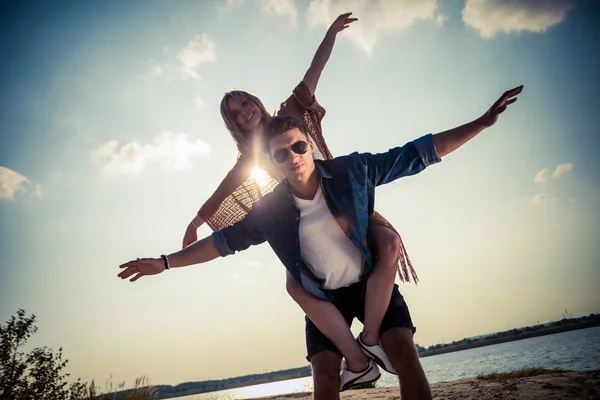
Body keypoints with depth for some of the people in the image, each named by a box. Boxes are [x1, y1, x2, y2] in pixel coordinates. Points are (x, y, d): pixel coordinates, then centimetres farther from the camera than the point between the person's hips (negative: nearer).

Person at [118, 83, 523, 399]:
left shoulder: (352, 170, -17)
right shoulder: (270, 210, -14)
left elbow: (416, 154, -14)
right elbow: (224, 240, -4)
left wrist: (483, 122, -16)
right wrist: (164, 262, -5)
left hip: (372, 281, 0)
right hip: (323, 296, 1)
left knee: (405, 352, -16)